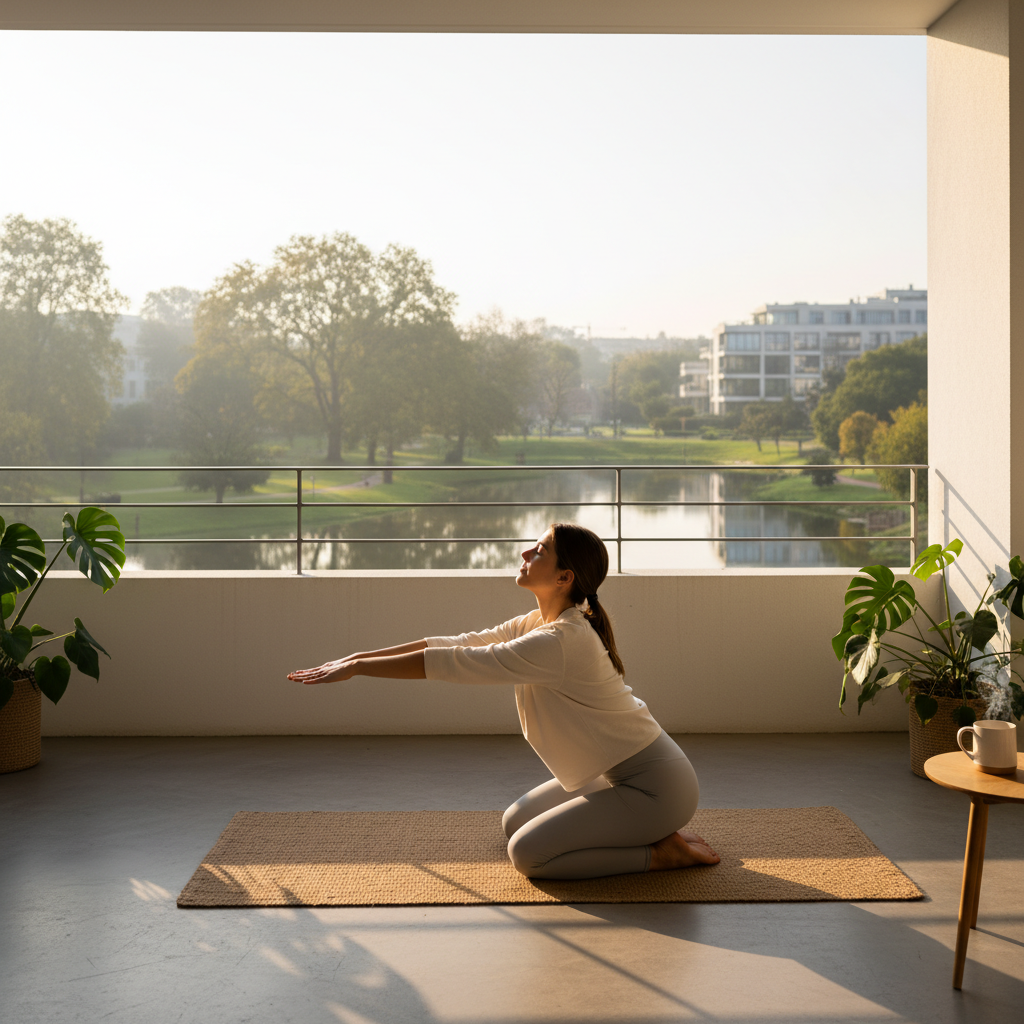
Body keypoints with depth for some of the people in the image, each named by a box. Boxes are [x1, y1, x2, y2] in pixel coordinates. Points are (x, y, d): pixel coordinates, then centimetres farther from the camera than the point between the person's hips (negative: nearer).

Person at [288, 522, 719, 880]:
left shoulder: (558, 642, -26)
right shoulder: (539, 623, 4)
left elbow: (451, 663, -24)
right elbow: (459, 643, 5)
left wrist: (356, 668, -17)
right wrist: (357, 656, 1)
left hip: (654, 785, -9)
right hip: (618, 773, 10)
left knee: (528, 853, -13)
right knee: (515, 822, 18)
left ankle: (661, 852, -3)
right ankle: (648, 830, 18)